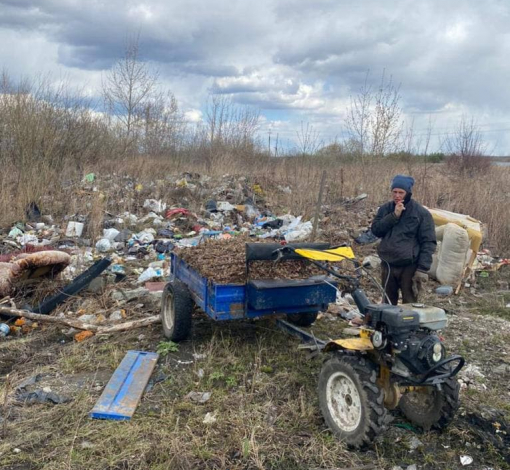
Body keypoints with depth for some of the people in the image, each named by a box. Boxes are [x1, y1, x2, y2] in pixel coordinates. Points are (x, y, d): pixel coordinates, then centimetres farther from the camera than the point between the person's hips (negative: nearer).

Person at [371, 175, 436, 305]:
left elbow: (428, 243, -8)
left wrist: (423, 269, -15)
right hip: (388, 265, 4)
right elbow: (375, 230, -6)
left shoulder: (421, 213, -6)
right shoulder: (385, 209, 6)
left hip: (409, 267, -4)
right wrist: (394, 215, -17)